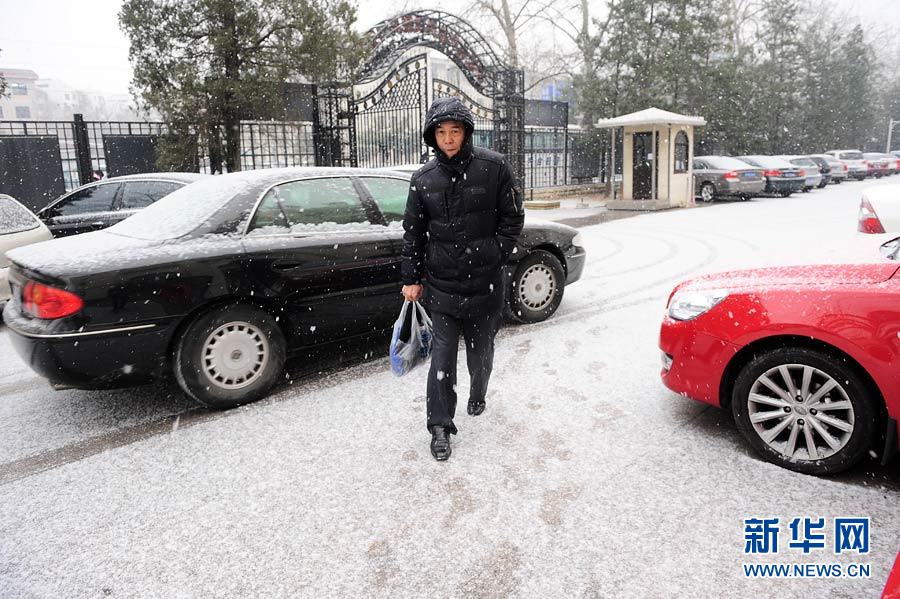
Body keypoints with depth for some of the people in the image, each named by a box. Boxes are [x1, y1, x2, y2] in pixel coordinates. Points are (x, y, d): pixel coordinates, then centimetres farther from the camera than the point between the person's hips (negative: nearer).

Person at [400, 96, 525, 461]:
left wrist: (496, 254, -8)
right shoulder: (423, 179, 1)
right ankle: (440, 427, 10)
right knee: (442, 356, -1)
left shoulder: (493, 167, -6)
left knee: (481, 350, 16)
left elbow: (513, 217, 1)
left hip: (484, 282, 0)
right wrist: (411, 278, 5)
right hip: (441, 284, 1)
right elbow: (412, 232, 6)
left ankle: (478, 395, 45)